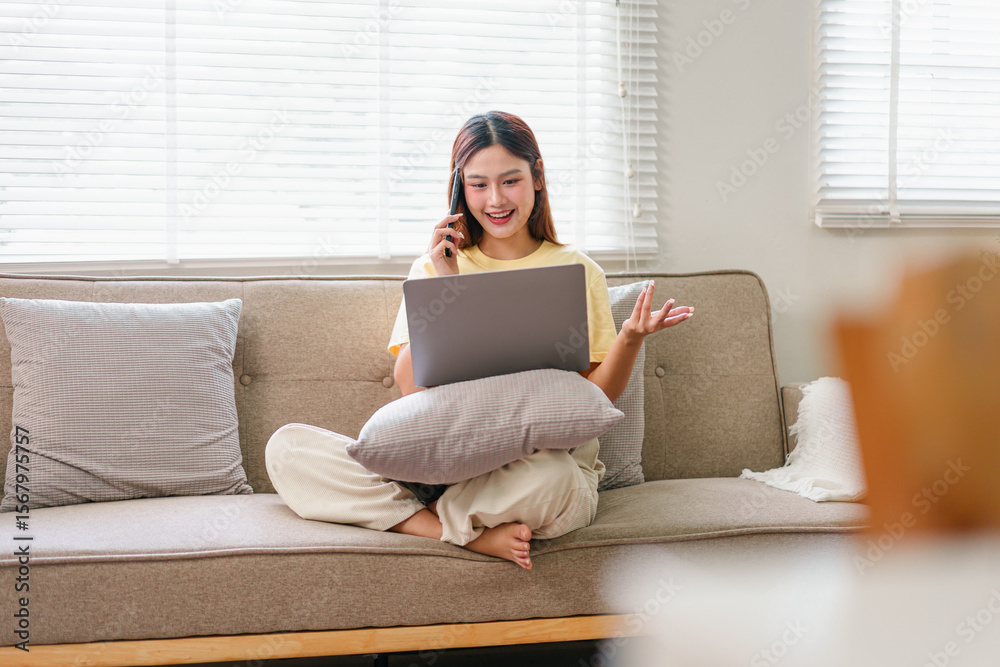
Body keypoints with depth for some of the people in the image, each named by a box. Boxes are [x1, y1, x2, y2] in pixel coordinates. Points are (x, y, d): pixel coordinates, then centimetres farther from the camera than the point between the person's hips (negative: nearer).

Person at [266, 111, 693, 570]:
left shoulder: (576, 271, 10)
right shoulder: (433, 269, 14)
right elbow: (410, 386, 1)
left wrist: (631, 339, -12)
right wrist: (444, 286, -6)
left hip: (548, 459, -2)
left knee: (549, 479, -42)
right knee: (285, 447, -18)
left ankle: (431, 517, -12)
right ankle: (473, 535, -24)